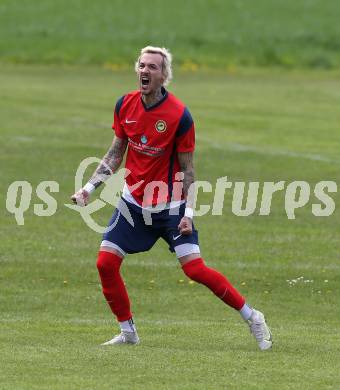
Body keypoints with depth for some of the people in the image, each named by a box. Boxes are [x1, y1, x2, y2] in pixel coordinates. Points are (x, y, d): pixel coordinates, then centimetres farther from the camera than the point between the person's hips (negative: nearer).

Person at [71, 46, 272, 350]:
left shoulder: (179, 115, -16)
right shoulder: (125, 105, -2)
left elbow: (187, 169, -9)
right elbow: (116, 153, 10)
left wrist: (189, 213, -16)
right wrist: (90, 187, 2)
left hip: (170, 205, -5)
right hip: (134, 201, 5)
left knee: (194, 268, -14)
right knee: (105, 263, -4)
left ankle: (252, 317, 2)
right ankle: (128, 331, 13)